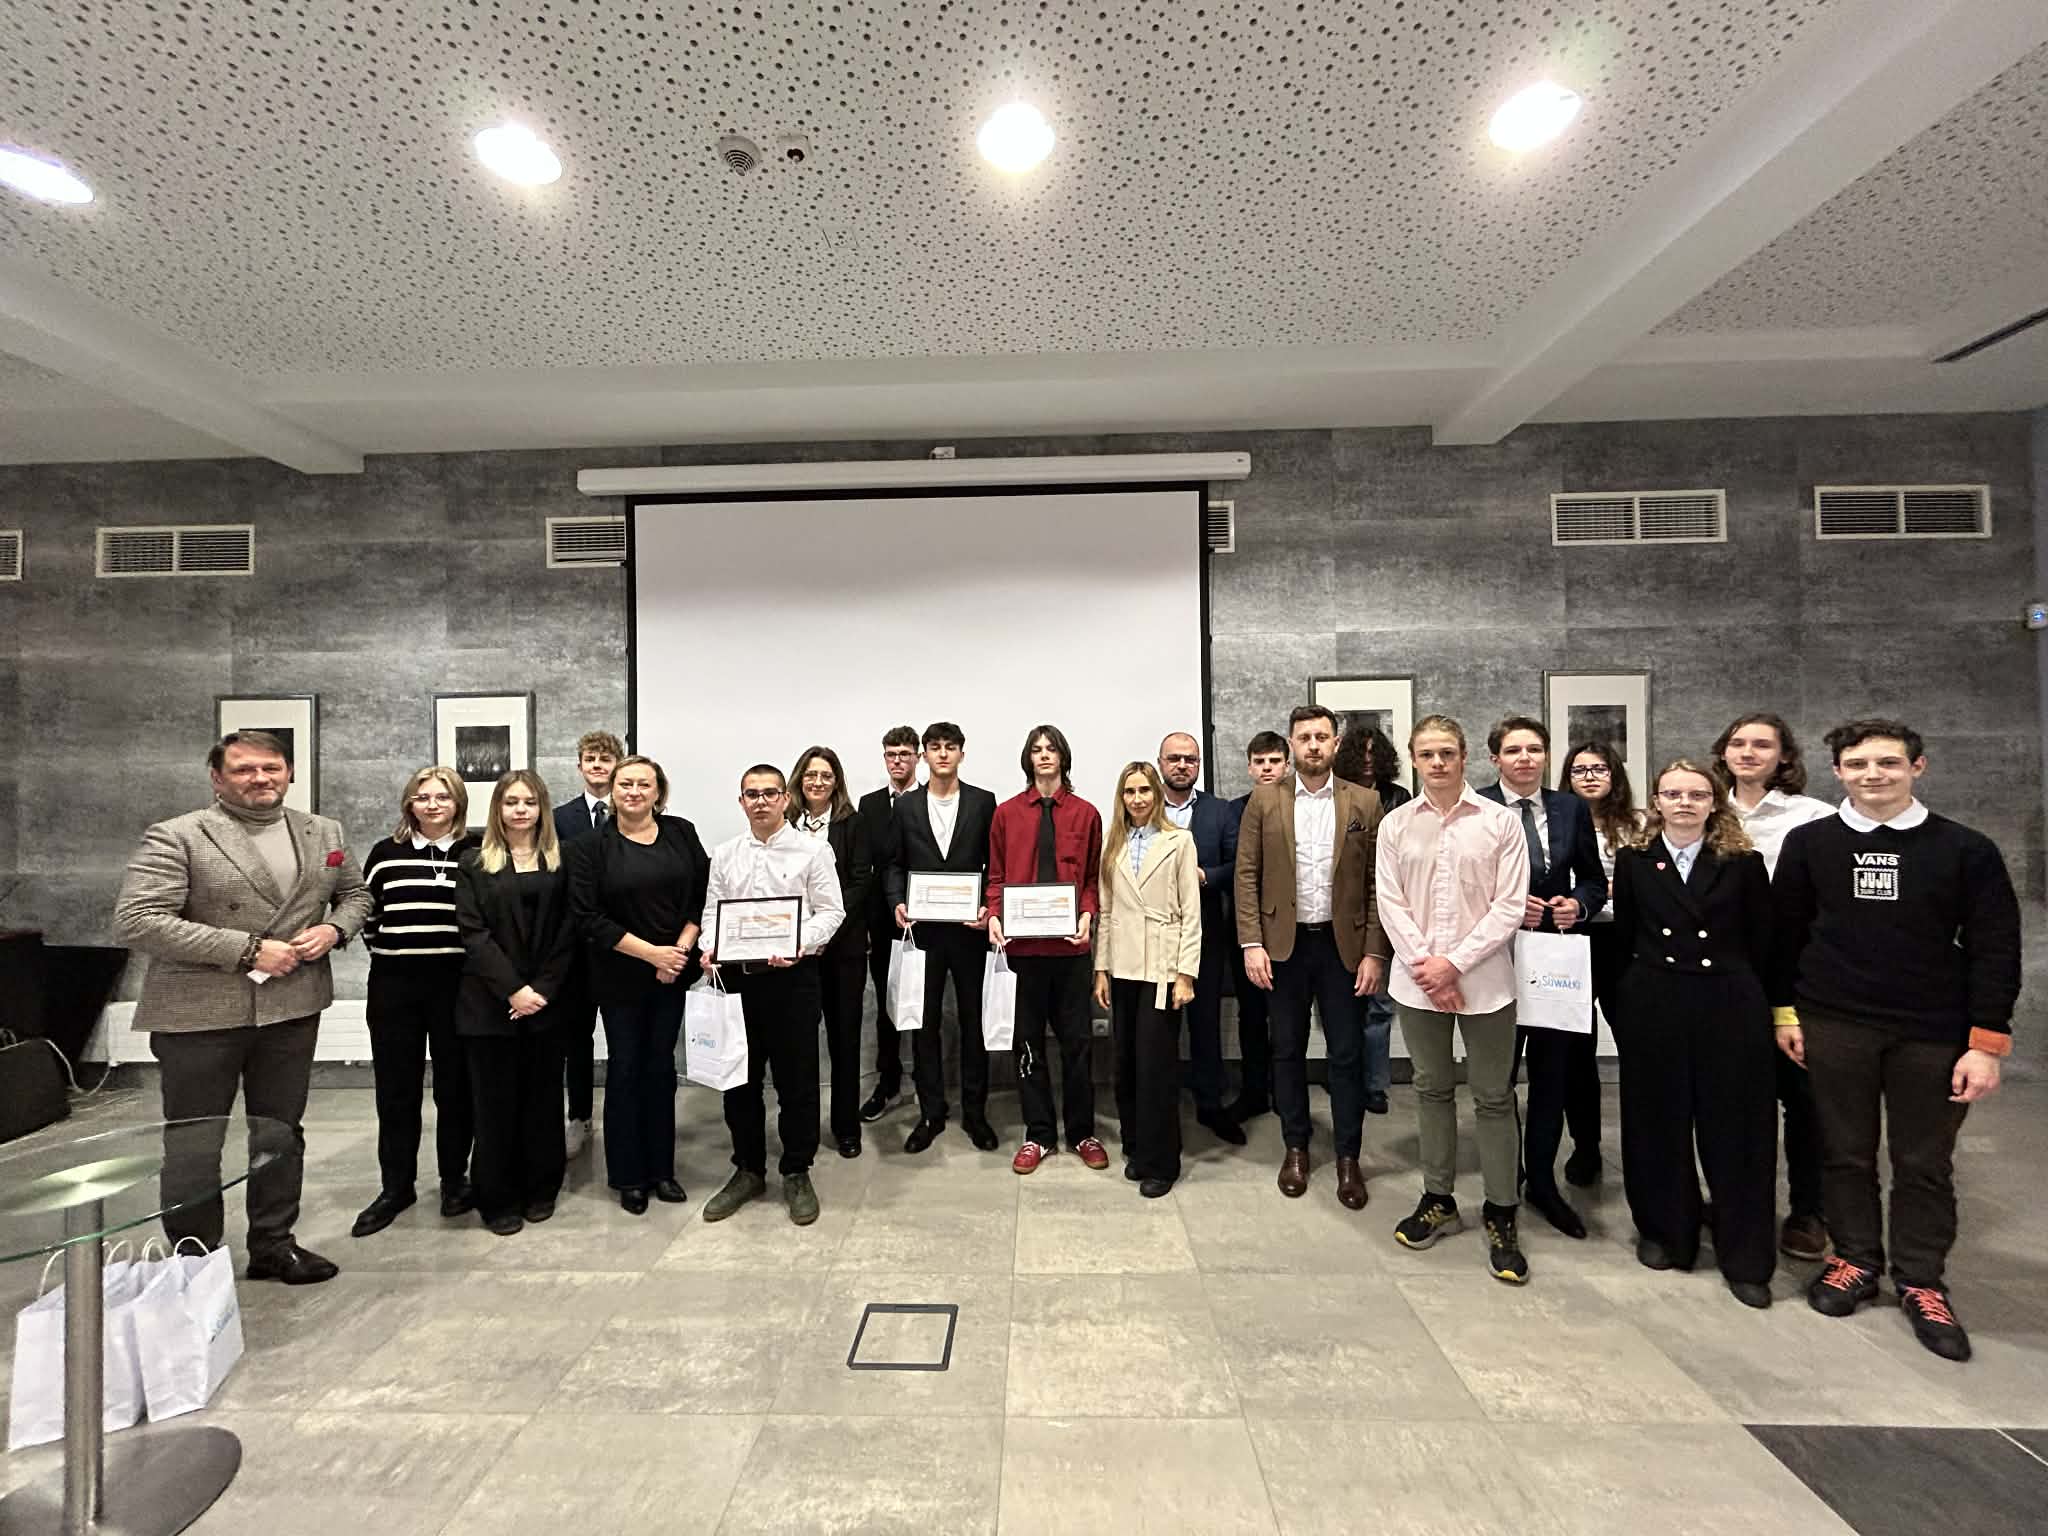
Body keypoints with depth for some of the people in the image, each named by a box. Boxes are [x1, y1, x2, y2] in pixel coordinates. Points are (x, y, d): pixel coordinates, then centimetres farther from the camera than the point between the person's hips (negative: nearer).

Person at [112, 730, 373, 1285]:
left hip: (292, 1007, 4)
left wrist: (334, 929, -5)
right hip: (198, 1014, -4)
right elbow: (137, 922, -16)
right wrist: (248, 949, -20)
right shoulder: (175, 837, -9)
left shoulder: (324, 833, 6)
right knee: (194, 1147, 10)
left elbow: (356, 893, 17)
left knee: (282, 1132, 15)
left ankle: (273, 1244, 31)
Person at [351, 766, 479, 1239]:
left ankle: (455, 1179, 24)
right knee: (395, 1089, 10)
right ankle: (395, 1186, 24)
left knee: (455, 1086, 8)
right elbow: (365, 912, 14)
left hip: (456, 983, -2)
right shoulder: (385, 854, 6)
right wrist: (385, 946, 3)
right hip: (394, 984, 2)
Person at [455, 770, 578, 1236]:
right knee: (496, 1101, 5)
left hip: (546, 1000, 1)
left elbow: (568, 931, 1)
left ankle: (541, 1189, 23)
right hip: (491, 1002, -1)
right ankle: (498, 1199, 18)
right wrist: (512, 989, -14)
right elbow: (473, 933, -5)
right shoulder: (475, 864, 4)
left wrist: (543, 988, -10)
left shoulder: (560, 861, 6)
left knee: (542, 1098, 9)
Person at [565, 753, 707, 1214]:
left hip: (674, 972, 2)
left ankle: (661, 1168, 26)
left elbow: (704, 895, 1)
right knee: (625, 1069, 8)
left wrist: (680, 950, -11)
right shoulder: (591, 846, -5)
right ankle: (628, 1176, 24)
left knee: (661, 1067, 12)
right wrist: (651, 952, -15)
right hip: (620, 977, -2)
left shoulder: (681, 834, 1)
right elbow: (588, 917, -11)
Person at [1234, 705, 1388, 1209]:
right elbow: (1247, 875, -2)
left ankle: (1348, 1157, 22)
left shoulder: (1364, 802, 0)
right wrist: (1252, 944, -8)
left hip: (1342, 944, 0)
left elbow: (1377, 883, 0)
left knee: (1347, 1054, 7)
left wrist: (1374, 952, -5)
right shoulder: (1264, 800, 0)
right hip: (1284, 942, 0)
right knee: (1287, 1051, 11)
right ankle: (1296, 1148, 27)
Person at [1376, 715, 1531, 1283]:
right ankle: (1438, 1198, 30)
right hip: (1418, 980, 2)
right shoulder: (1396, 825, 3)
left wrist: (1454, 963, -13)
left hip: (1484, 980, -2)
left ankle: (1500, 1216, 23)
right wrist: (1426, 965, -9)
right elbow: (1392, 904, 0)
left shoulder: (1500, 822, -4)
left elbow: (1509, 907, -7)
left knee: (1494, 1098, 6)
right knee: (1432, 1089, 15)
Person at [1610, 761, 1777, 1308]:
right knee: (1659, 1123, 10)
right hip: (1653, 1007, 1)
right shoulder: (1633, 860, 1)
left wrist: (1747, 995, 1)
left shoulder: (1743, 861, -1)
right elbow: (1624, 936, 6)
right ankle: (1665, 1233, 28)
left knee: (1734, 1129, 7)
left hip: (1729, 1007, 0)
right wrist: (1646, 985, 4)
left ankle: (1746, 1259, 22)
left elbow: (1762, 942, 2)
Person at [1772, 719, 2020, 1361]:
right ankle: (1856, 1261, 27)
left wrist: (1986, 1044, -6)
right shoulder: (1808, 843, -1)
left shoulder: (1967, 850, -2)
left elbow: (1995, 949, -1)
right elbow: (1786, 933, 4)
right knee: (1846, 1153, 10)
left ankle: (1922, 1283, 27)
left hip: (1933, 1034, 0)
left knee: (1925, 1164, 10)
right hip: (1833, 1027, 0)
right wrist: (1785, 1012, 2)